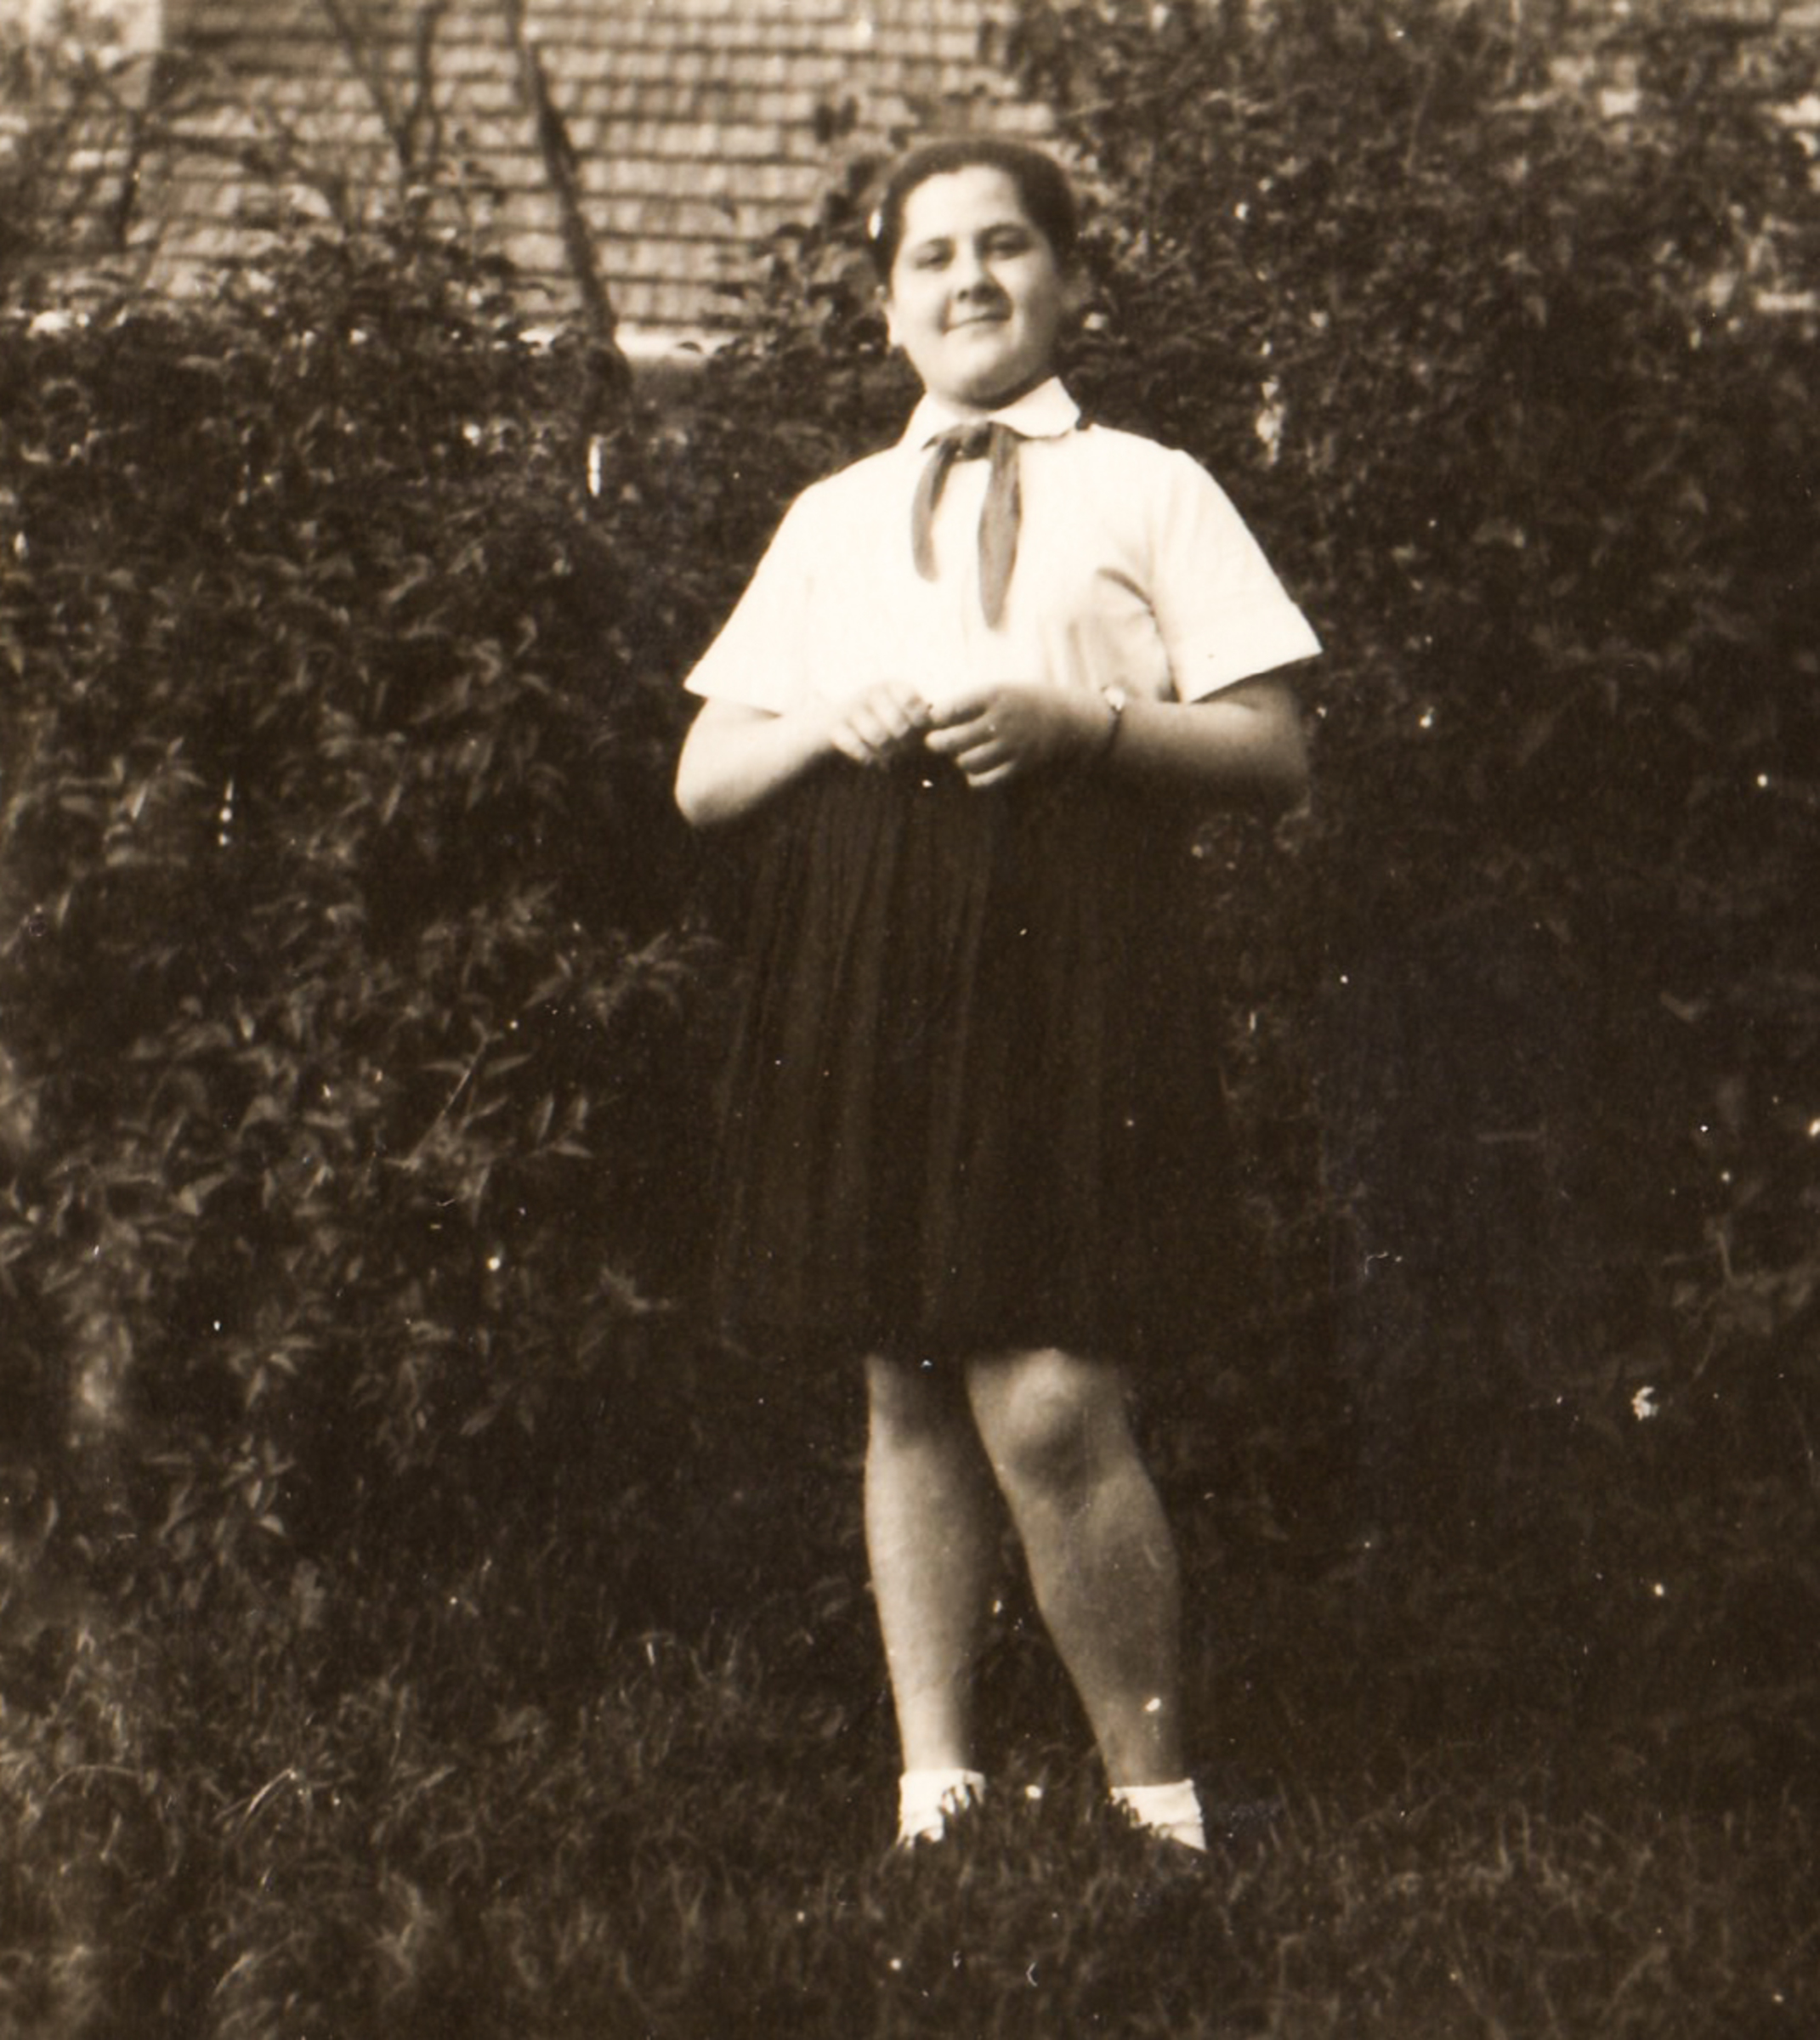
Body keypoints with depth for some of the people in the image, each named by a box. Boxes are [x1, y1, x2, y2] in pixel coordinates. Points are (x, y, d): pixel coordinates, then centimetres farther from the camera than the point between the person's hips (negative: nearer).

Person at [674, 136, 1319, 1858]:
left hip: (1067, 964, -4)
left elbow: (1272, 752, 4)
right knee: (908, 1394, 4)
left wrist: (1078, 717, -11)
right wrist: (829, 723, -2)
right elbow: (703, 779, 19)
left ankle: (1155, 1798, 0)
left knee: (1048, 1405, -13)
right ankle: (934, 1779, 13)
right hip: (857, 975, 4)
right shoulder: (831, 520, 23)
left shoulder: (1148, 493, 12)